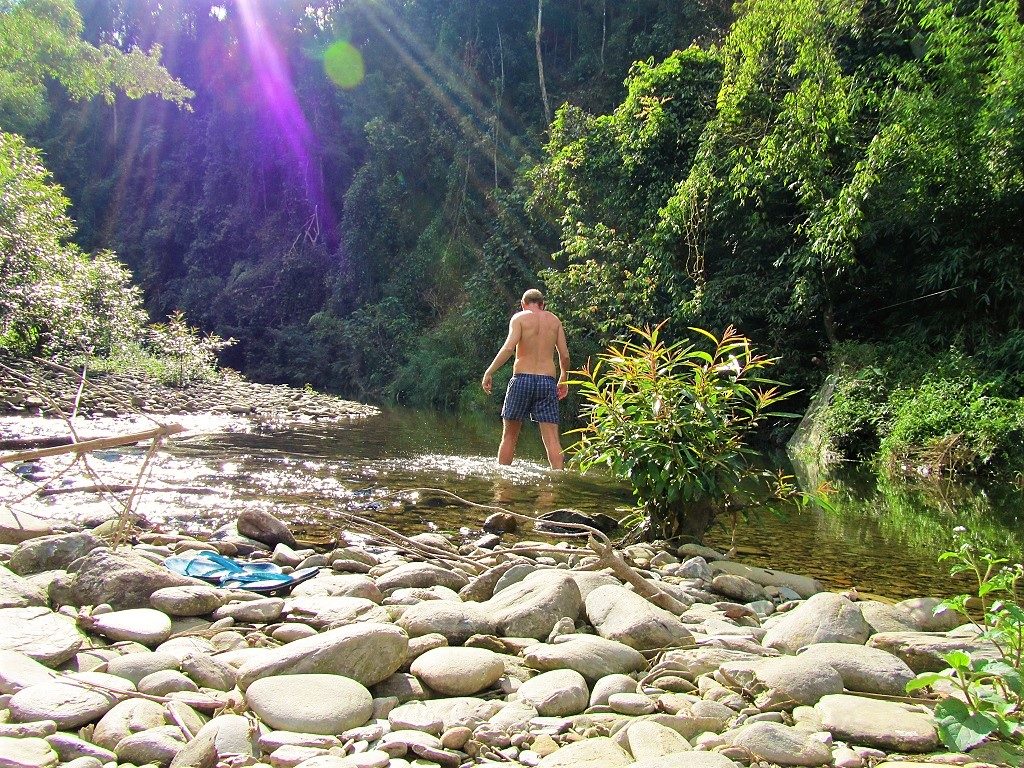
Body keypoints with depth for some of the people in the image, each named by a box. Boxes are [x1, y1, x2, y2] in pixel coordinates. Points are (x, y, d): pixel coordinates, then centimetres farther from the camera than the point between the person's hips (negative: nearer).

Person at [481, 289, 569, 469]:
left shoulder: (519, 318, 3)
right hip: (548, 381, 2)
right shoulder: (554, 320, 12)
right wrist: (564, 379, 23)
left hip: (523, 378, -2)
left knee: (509, 435, 9)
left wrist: (489, 372, -7)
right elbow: (564, 355, 9)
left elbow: (509, 347, -12)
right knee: (552, 438, -1)